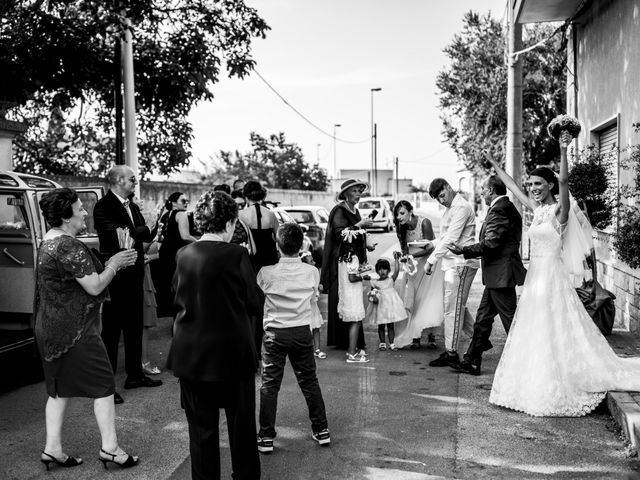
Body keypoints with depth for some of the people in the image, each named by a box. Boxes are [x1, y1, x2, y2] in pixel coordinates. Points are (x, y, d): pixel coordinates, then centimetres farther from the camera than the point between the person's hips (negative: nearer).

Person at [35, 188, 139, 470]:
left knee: (59, 389, 15)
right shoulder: (69, 246, -20)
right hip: (75, 330, -10)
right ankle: (110, 448, 5)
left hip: (50, 328, 10)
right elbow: (94, 286, -21)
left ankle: (52, 449, 19)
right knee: (103, 385, 0)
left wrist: (111, 264, 10)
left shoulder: (48, 242, 11)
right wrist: (114, 264, -6)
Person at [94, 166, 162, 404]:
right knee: (111, 330, -2)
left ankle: (135, 374, 29)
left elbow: (147, 234, 9)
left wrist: (131, 232, -11)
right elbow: (116, 235, -26)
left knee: (134, 327, 16)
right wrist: (139, 231, -13)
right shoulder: (103, 207, -12)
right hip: (116, 277, -8)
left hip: (134, 275, 8)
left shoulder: (132, 206, 14)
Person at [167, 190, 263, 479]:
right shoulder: (236, 255, -14)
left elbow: (178, 298, 9)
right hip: (234, 352, -3)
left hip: (192, 354, 3)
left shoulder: (184, 255, -2)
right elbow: (255, 303, -9)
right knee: (241, 423, 14)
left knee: (201, 428, 12)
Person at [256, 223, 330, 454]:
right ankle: (321, 430, 23)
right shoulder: (312, 272, -6)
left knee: (270, 384, 6)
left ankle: (266, 437, 10)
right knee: (309, 381, 14)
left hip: (275, 333, -2)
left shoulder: (266, 273, -13)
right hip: (303, 332, 2)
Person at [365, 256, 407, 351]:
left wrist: (396, 259, -14)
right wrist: (373, 297, -14)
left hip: (390, 305, 0)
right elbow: (372, 293, 7)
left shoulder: (391, 280, 2)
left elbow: (397, 271, -10)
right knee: (381, 326, 7)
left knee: (391, 325, 5)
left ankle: (391, 343, 11)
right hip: (380, 306, 0)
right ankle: (382, 343, 17)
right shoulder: (375, 283, 2)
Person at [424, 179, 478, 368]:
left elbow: (450, 238, -20)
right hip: (452, 263, 10)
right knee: (458, 306, 15)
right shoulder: (449, 209, 18)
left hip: (461, 263, -10)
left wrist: (431, 260, -18)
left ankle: (451, 353, 0)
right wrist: (433, 259, 13)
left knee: (452, 308, -6)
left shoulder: (461, 207, -14)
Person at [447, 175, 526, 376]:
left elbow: (490, 244, -23)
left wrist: (463, 250, -16)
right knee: (483, 318, 14)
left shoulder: (499, 210, -17)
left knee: (510, 319, -2)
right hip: (498, 275, 10)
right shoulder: (507, 207, 15)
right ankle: (472, 361, 21)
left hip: (500, 274, -10)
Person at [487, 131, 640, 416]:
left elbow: (563, 181, -25)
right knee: (532, 336, 11)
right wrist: (494, 165, 32)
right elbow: (512, 186, 23)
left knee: (554, 334, -4)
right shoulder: (537, 209, 12)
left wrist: (563, 151, -38)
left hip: (552, 277, -8)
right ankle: (536, 390, 20)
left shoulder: (559, 210, -8)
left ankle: (555, 393, 4)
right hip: (534, 277, 8)